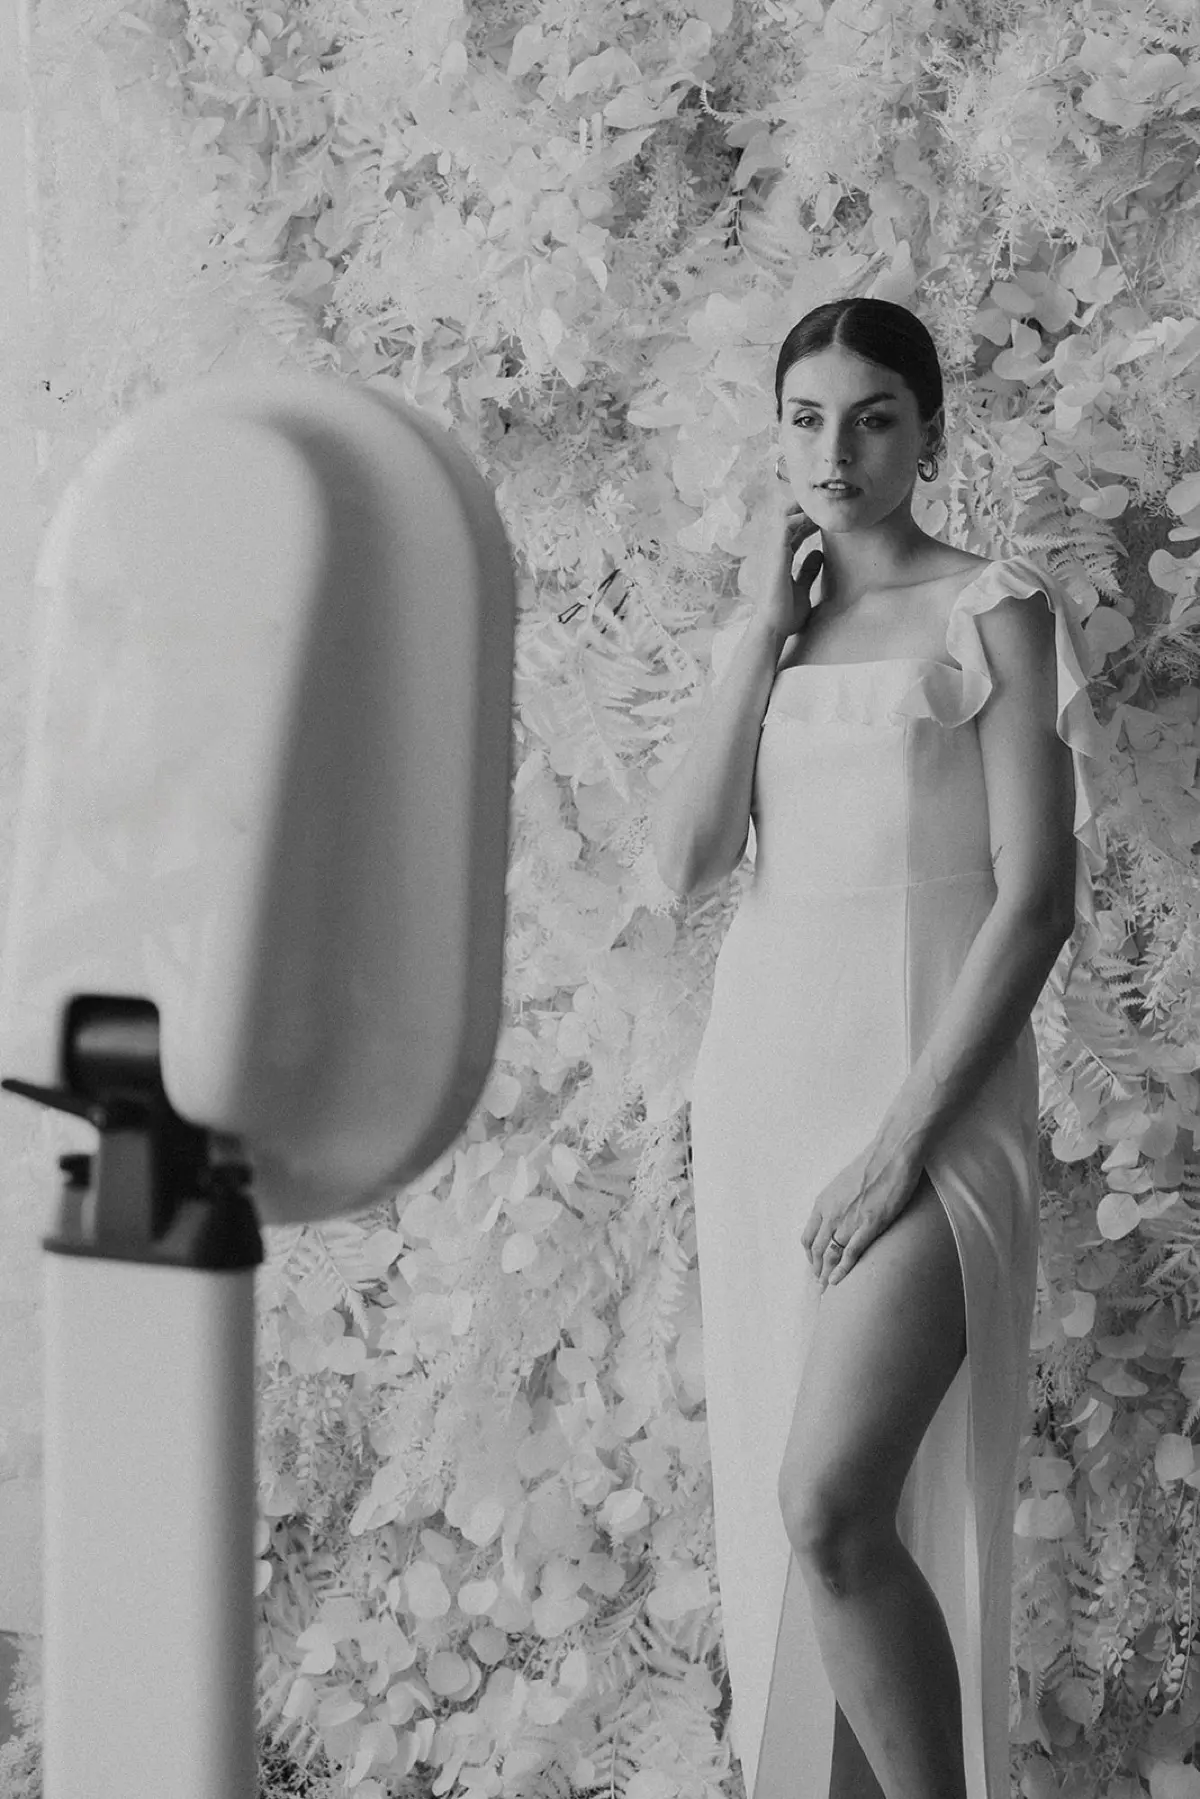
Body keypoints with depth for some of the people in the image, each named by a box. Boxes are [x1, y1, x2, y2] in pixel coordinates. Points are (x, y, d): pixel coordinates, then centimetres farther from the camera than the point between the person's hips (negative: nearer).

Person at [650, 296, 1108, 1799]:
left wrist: (906, 1137, -14)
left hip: (930, 1093, -5)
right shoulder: (760, 633, 14)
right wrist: (768, 633, -3)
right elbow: (687, 861, 1)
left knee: (832, 1507, -19)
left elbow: (1037, 894, -9)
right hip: (761, 1079, 6)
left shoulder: (994, 614, -2)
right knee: (784, 1511, 7)